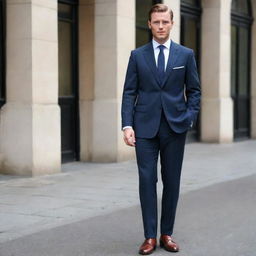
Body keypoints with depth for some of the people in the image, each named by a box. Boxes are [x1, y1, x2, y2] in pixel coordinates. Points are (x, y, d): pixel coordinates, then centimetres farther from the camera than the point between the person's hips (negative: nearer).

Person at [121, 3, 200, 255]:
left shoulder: (186, 54, 5)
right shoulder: (137, 55, 5)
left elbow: (194, 90, 9)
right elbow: (129, 92, 2)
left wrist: (189, 118, -4)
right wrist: (127, 125, -7)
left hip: (174, 127, 1)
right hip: (145, 127, 0)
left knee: (172, 181, 5)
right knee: (147, 180, -2)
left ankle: (167, 234, 16)